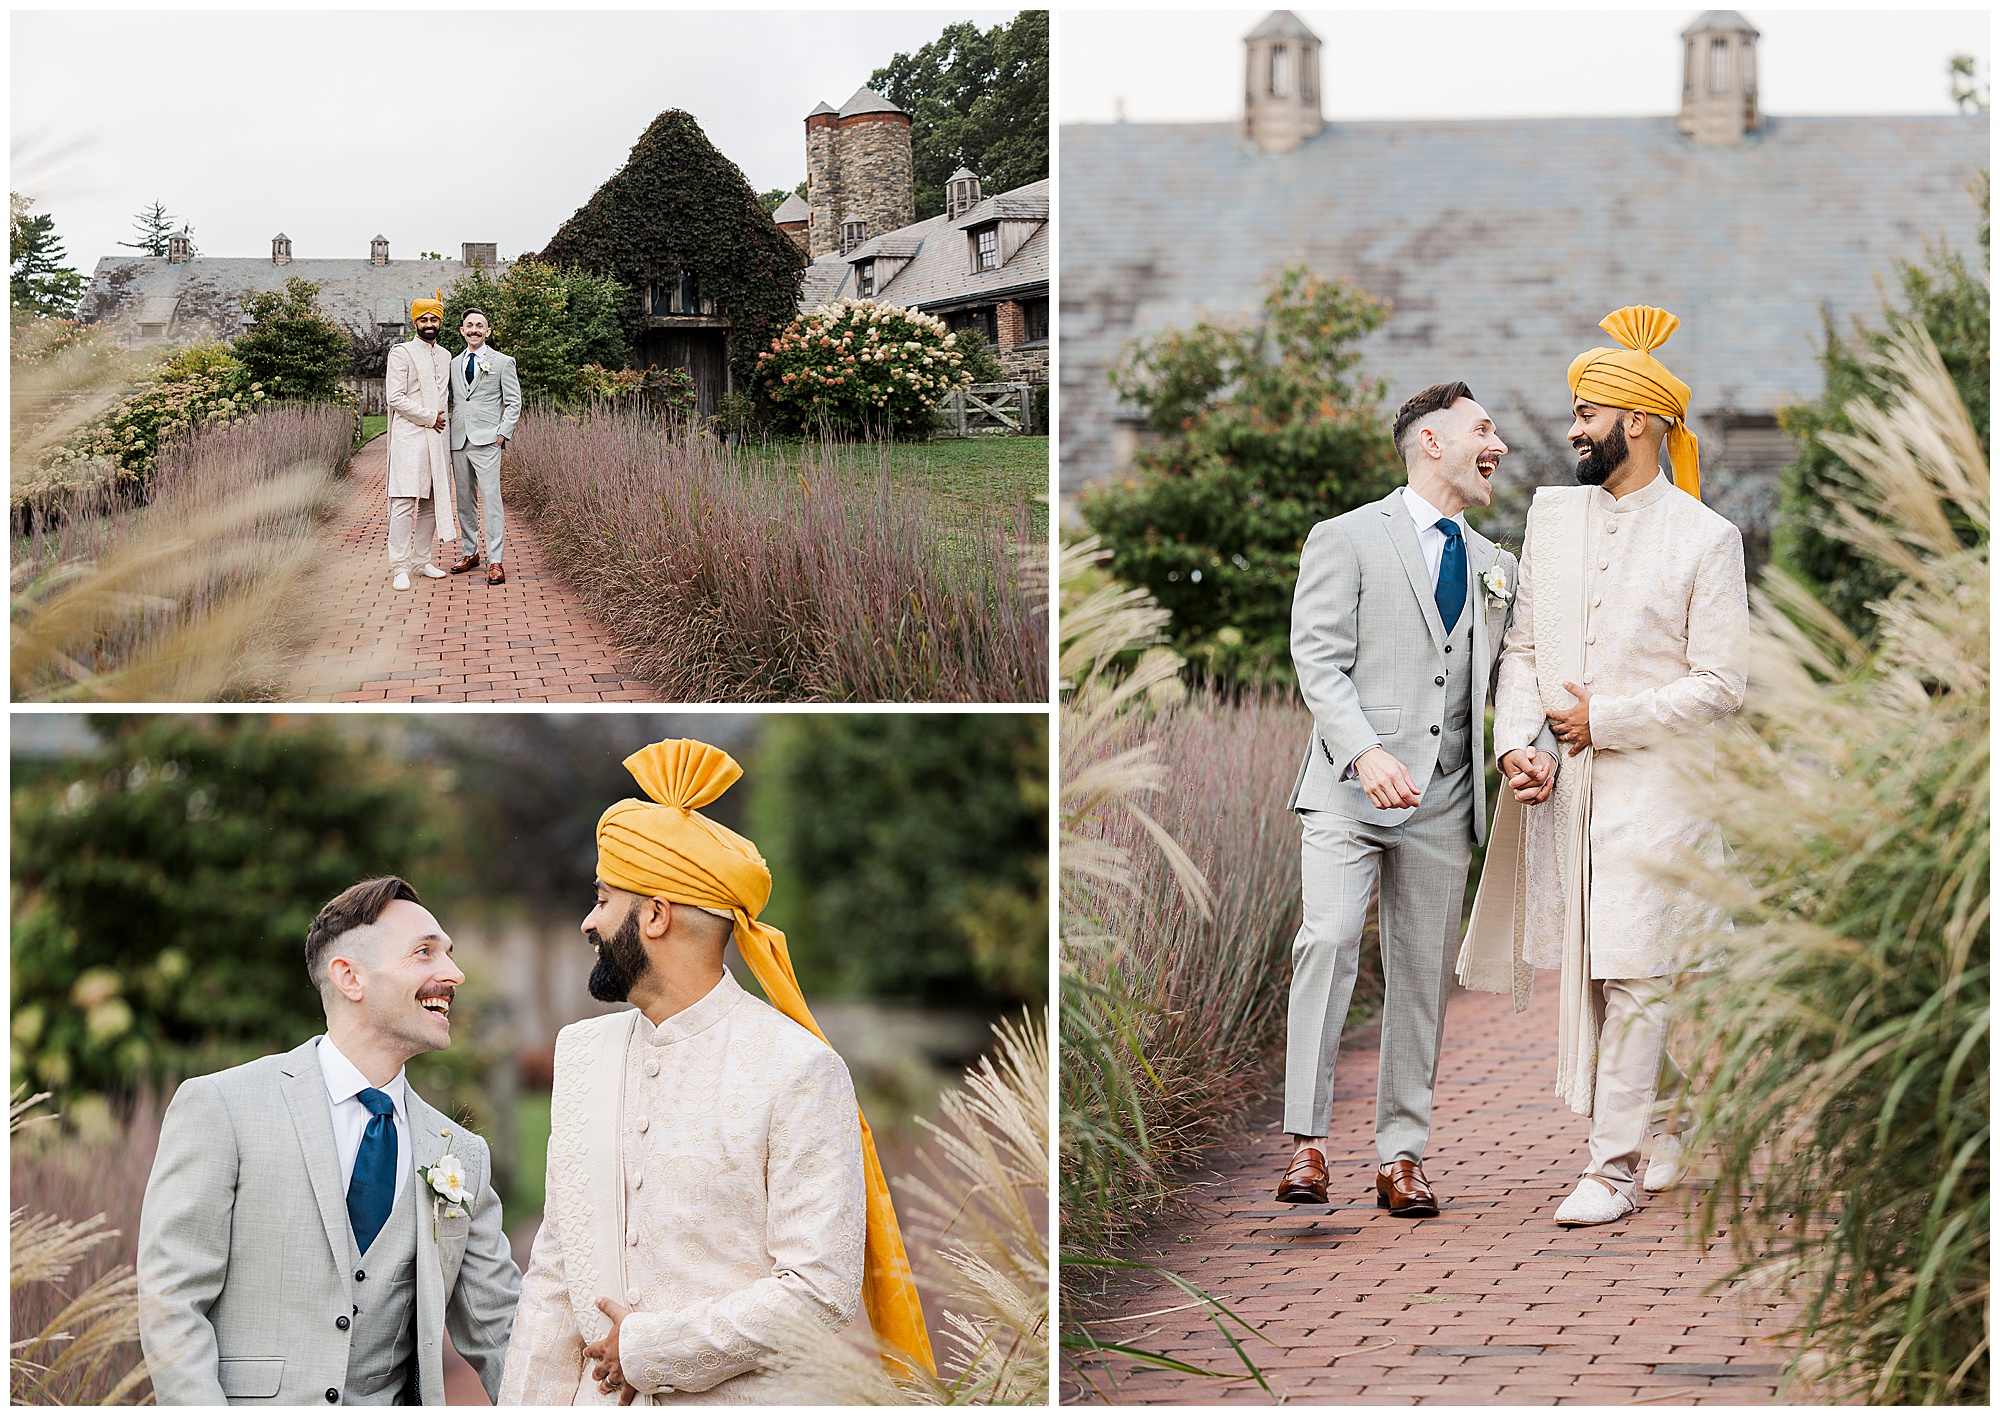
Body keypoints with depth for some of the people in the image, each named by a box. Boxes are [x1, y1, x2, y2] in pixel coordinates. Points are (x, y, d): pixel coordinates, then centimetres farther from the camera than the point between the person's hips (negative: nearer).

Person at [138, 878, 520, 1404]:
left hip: (395, 1401, 4)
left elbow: (498, 1331, 18)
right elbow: (170, 1306, -6)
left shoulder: (462, 1157, 14)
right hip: (252, 1401, -4)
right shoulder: (220, 1107, -1)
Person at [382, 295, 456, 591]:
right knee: (404, 502, -11)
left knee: (432, 502, 6)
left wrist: (443, 420, 12)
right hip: (409, 436, -7)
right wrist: (429, 417, -10)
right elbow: (395, 397, -10)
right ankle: (400, 568, -11)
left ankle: (421, 559, 14)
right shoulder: (401, 352, -2)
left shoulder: (445, 357, 18)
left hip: (438, 437, 7)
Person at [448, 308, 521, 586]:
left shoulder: (503, 362, 4)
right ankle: (469, 552, 20)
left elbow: (513, 404, 3)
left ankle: (495, 561, -12)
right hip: (458, 440, 5)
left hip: (486, 441, -5)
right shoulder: (454, 364, 16)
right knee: (464, 499, 9)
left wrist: (502, 434, -7)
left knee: (490, 498, -11)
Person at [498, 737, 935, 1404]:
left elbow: (820, 1291, -16)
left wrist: (648, 1349, -13)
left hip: (745, 1399, -5)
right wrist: (529, 1401, 1)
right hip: (604, 1400, 5)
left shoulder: (800, 1068, -11)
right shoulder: (581, 1051, 9)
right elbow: (555, 1272, 9)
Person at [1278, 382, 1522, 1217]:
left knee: (1422, 974, 4)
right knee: (1328, 940, -20)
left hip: (1443, 804, 5)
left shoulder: (1493, 568, 19)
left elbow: (1495, 683, 19)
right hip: (1349, 791, -5)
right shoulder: (1346, 539, 2)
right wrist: (1366, 752, -22)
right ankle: (1306, 1140, -16)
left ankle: (1400, 1155, 10)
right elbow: (1319, 660, -7)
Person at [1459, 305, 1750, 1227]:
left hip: (1655, 782, -5)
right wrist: (1519, 743, -6)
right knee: (1592, 968, 8)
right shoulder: (1551, 513, 11)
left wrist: (1604, 719, -10)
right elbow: (1522, 648, 10)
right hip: (1560, 785, 5)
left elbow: (1719, 687, -7)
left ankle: (1614, 1167, -5)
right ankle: (1676, 1115, 27)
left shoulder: (1705, 539, -5)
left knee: (1631, 974, -9)